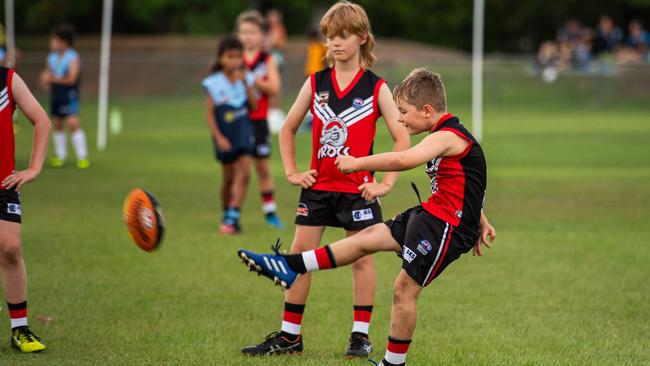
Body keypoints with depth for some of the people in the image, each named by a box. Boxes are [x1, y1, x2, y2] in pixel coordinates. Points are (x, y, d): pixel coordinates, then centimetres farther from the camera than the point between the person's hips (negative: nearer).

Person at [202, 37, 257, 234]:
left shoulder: (246, 79, 0)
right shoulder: (213, 83, -7)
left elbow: (254, 106, -8)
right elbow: (209, 114, -7)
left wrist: (245, 83, -16)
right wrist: (218, 137, -15)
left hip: (243, 131, 1)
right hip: (224, 135, -1)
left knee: (243, 172, -14)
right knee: (228, 177, 10)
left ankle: (232, 218, -16)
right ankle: (226, 215, 31)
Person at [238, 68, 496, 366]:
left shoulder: (447, 137, -20)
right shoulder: (448, 135, 13)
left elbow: (404, 159, -36)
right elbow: (463, 186, 24)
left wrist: (357, 163, -27)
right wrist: (481, 223, 28)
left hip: (446, 228, -10)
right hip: (431, 216, 10)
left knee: (404, 289, -4)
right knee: (368, 238, 9)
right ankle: (292, 267, 12)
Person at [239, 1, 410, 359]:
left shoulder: (376, 88, -5)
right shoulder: (315, 83, 4)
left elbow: (402, 137, -6)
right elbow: (287, 129, 13)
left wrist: (386, 183, -11)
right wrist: (292, 172, 5)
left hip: (357, 188, -3)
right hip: (318, 186, 3)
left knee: (361, 258, 3)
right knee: (300, 253, 2)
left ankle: (361, 336, 10)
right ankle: (289, 335, 8)